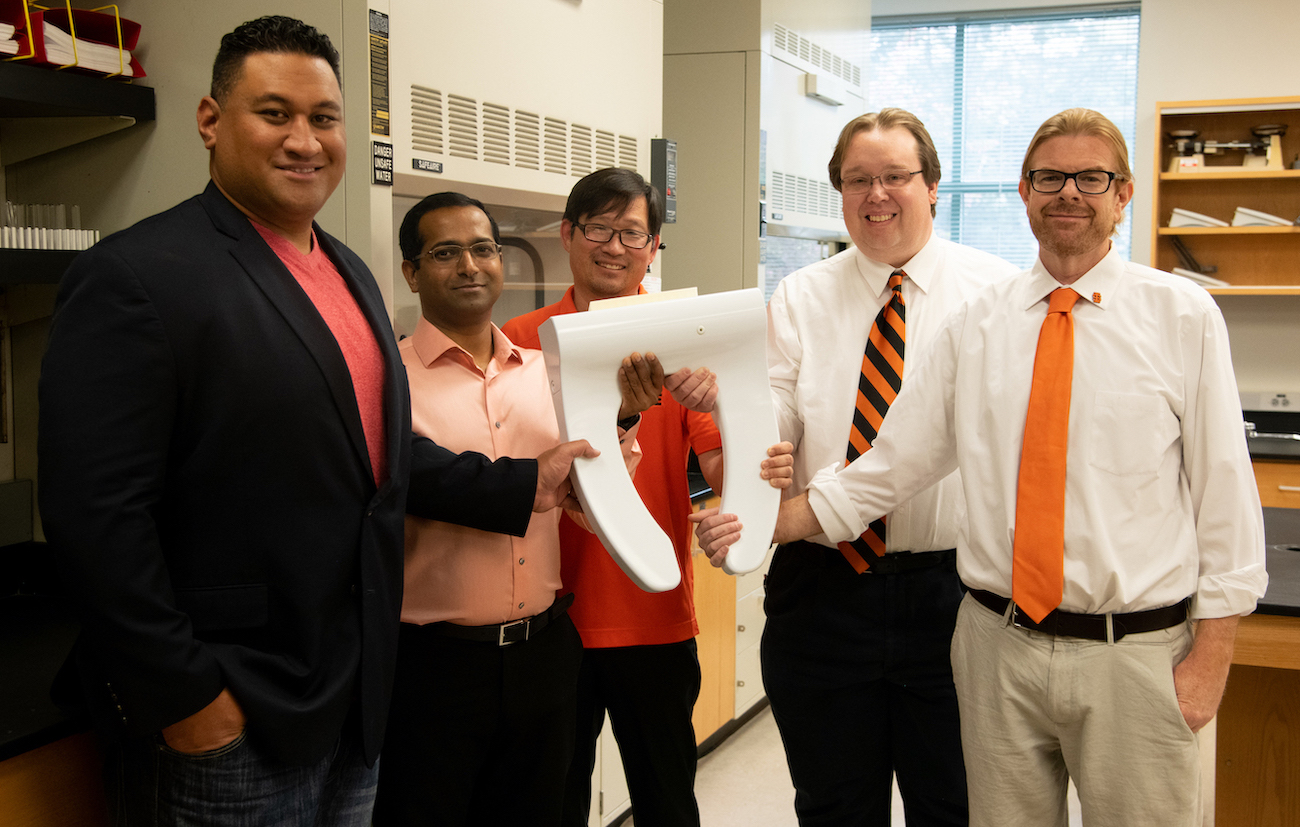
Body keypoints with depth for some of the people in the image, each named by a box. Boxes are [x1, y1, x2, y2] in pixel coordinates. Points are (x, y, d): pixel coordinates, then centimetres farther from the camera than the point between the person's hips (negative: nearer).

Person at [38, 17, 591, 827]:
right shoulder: (134, 276, -14)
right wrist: (184, 698, -18)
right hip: (225, 724, -7)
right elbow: (95, 514, -18)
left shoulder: (350, 273, 12)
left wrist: (525, 485, 8)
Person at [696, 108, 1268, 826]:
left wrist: (1210, 659, -6)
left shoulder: (1184, 316, -2)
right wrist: (764, 525, -7)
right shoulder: (976, 323, 4)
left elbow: (1223, 486, -3)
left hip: (1133, 654, -2)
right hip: (999, 641, 2)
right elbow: (889, 464, 3)